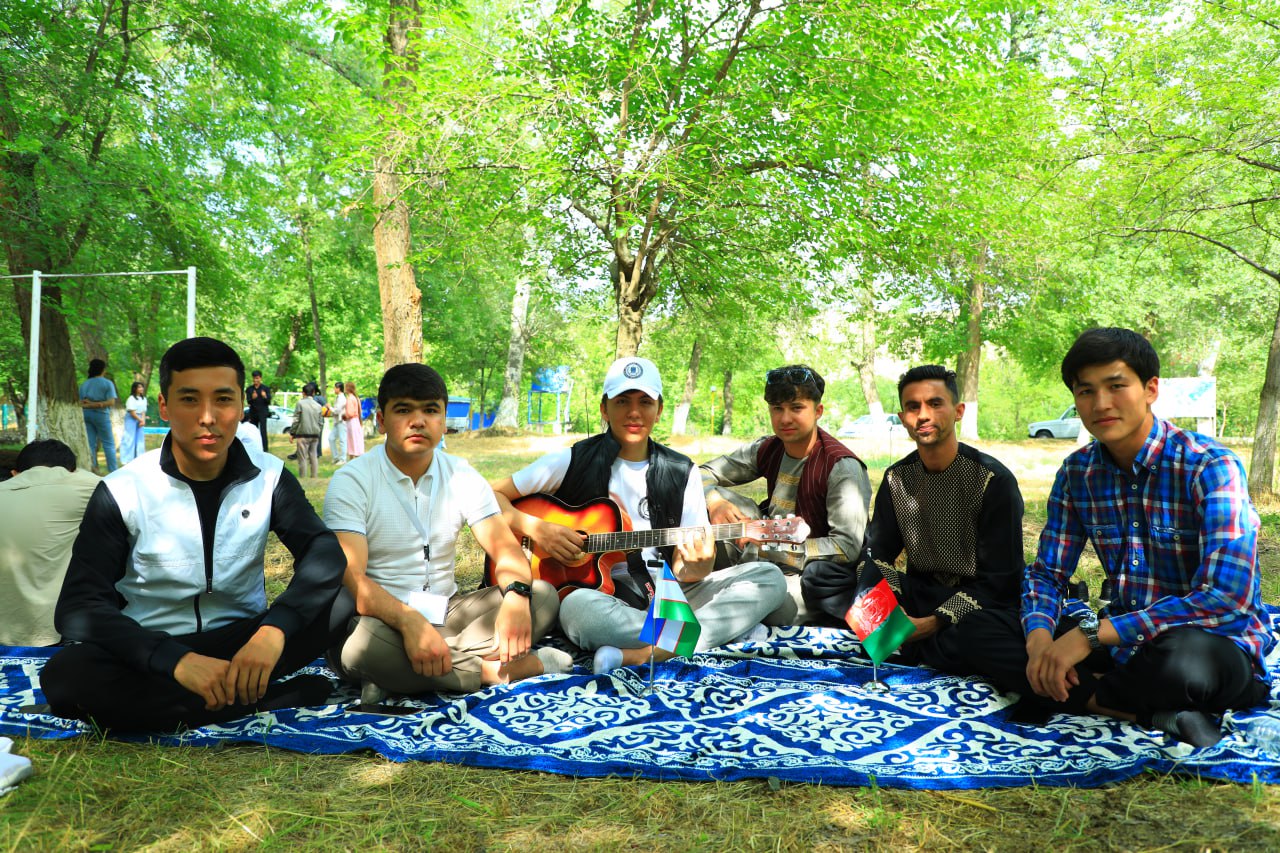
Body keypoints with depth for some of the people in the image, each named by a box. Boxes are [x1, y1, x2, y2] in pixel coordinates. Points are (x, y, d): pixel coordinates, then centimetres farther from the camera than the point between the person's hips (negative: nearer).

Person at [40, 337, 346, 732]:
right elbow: (77, 608, -16)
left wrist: (273, 629, -38)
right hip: (150, 649, 0)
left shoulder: (268, 477, -4)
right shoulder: (122, 492, -9)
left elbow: (325, 552, -18)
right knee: (66, 674, -32)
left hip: (239, 642, 0)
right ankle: (268, 697, -24)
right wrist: (178, 660, -33)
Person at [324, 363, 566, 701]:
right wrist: (410, 622, -41)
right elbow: (353, 579, -22)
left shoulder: (462, 476, 4)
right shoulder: (351, 481, -10)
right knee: (361, 644, -39)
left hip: (446, 613, 4)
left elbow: (505, 547, -4)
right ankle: (494, 669, -21)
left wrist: (516, 594, -29)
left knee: (543, 596, -16)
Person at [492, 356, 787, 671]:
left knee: (768, 577, -15)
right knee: (579, 606, -40)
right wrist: (535, 528, -15)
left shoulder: (682, 472, 7)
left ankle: (638, 654, -29)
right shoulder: (573, 462, 1)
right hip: (599, 591, -3)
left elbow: (679, 567, 4)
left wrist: (695, 568, -20)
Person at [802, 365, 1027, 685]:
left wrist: (934, 622, -23)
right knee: (818, 576, -11)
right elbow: (878, 553, 4)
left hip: (977, 602, -4)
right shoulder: (896, 478, 4)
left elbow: (998, 579, -13)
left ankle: (903, 649, -17)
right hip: (920, 592, 4)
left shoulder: (993, 479, -11)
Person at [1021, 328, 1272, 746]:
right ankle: (1155, 712, -18)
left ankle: (1086, 696, -11)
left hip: (1219, 642, -5)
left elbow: (1228, 598, -28)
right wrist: (1039, 637, -22)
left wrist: (1092, 634, -31)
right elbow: (1047, 573, 2)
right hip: (1126, 640, 6)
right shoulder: (1077, 472, -1)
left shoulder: (1210, 467, -18)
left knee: (1180, 657, -40)